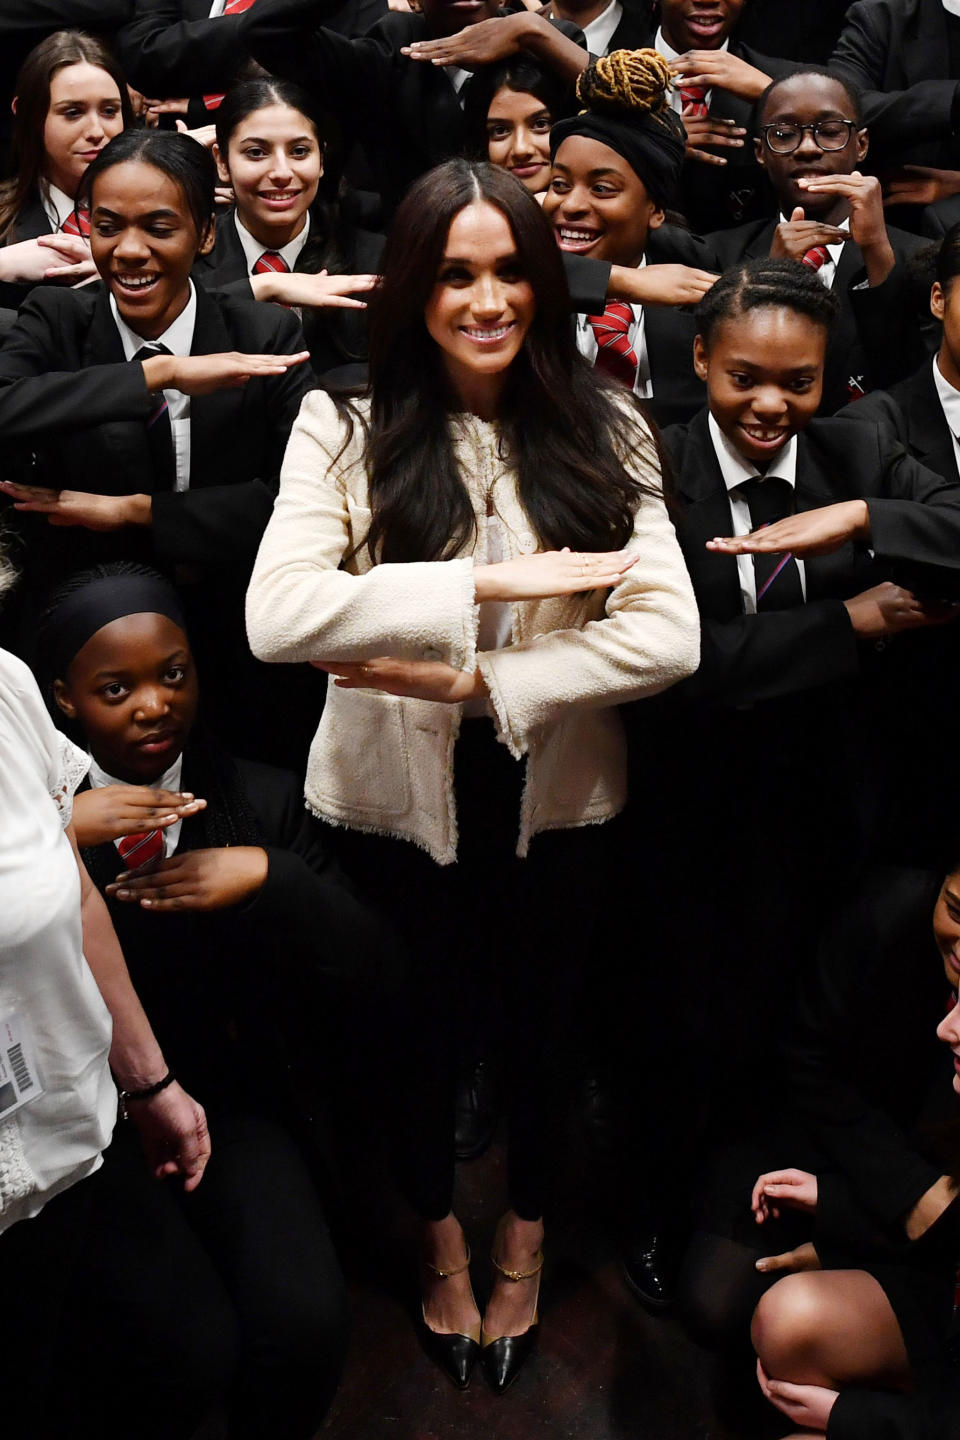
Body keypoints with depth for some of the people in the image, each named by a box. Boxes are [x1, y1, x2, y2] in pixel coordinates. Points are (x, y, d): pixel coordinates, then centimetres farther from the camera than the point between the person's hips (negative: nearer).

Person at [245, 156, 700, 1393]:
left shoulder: (603, 433, -6)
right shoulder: (345, 431, -12)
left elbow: (668, 636, -18)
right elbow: (277, 615, -28)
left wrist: (472, 681, -24)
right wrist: (497, 583, -29)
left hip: (557, 796, 2)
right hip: (394, 796, -1)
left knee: (541, 1013, 22)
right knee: (417, 1022, 20)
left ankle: (524, 1234, 51)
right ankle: (439, 1233, 50)